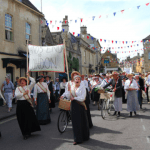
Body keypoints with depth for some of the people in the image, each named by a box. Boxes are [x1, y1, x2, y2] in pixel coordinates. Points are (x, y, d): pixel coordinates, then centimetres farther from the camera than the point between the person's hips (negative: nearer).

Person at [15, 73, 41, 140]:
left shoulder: (28, 87, 10)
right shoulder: (18, 88, 12)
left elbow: (33, 82, -3)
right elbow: (16, 95, -4)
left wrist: (29, 76, 5)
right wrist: (24, 93, -8)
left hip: (27, 104, -1)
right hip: (20, 104, 2)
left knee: (29, 118, -6)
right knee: (21, 119, 5)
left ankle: (27, 133, 3)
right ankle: (24, 133, 18)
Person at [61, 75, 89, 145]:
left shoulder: (82, 88, -2)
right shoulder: (71, 87, 8)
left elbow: (82, 97, -12)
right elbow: (69, 97, 2)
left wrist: (74, 98, -13)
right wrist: (69, 90, -9)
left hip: (81, 106, -2)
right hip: (74, 106, 3)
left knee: (82, 121, 6)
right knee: (75, 122, 2)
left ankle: (84, 137, 25)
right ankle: (77, 139, 10)